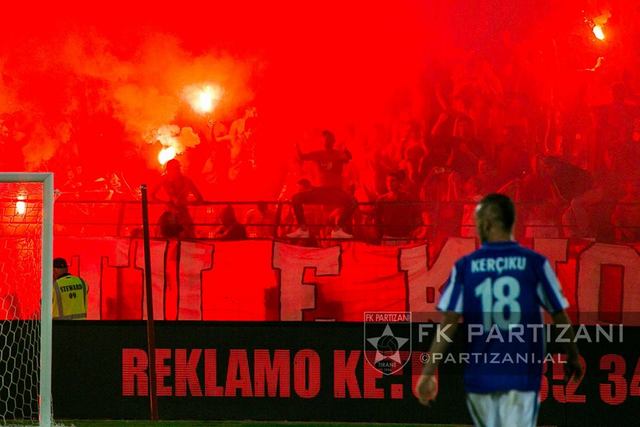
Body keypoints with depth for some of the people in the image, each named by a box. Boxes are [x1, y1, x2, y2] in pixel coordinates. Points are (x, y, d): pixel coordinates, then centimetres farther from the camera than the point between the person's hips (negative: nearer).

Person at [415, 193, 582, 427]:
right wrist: (573, 356, 16)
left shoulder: (465, 267, -1)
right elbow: (560, 316, 1)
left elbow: (448, 324, -6)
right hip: (522, 375, -2)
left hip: (479, 375, 2)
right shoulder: (534, 263, -3)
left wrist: (428, 372, -5)